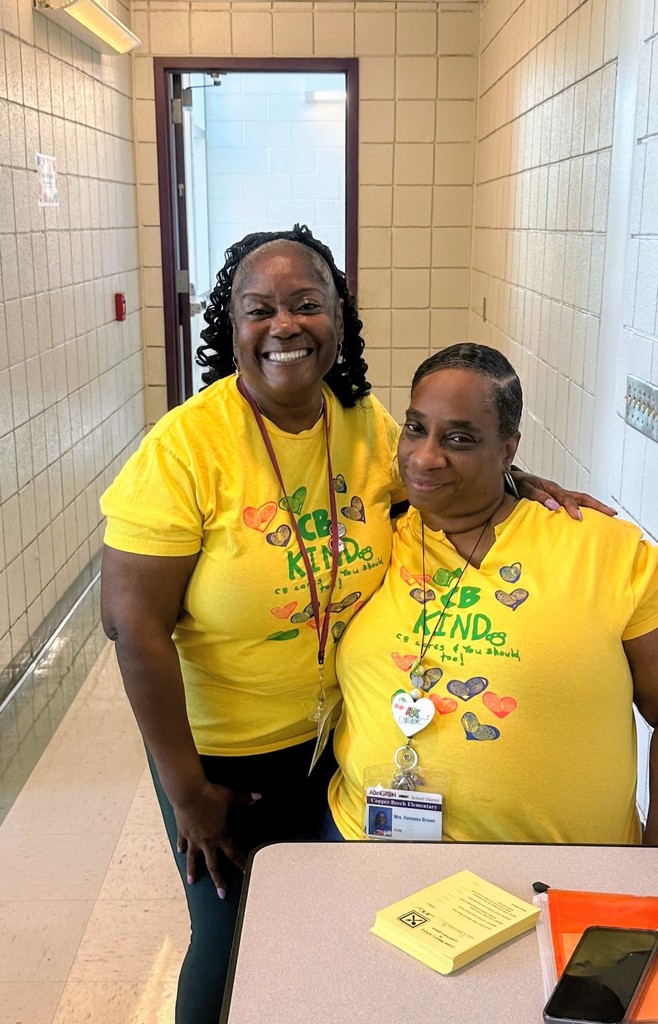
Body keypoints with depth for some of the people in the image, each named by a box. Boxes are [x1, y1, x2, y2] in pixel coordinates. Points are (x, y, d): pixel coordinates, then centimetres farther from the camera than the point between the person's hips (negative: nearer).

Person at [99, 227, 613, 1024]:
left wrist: (510, 478, -10)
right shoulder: (186, 446, -23)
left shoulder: (367, 424, -8)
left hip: (345, 740, 5)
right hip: (225, 752, -4)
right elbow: (133, 623, -21)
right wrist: (187, 790, -16)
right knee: (232, 944, 16)